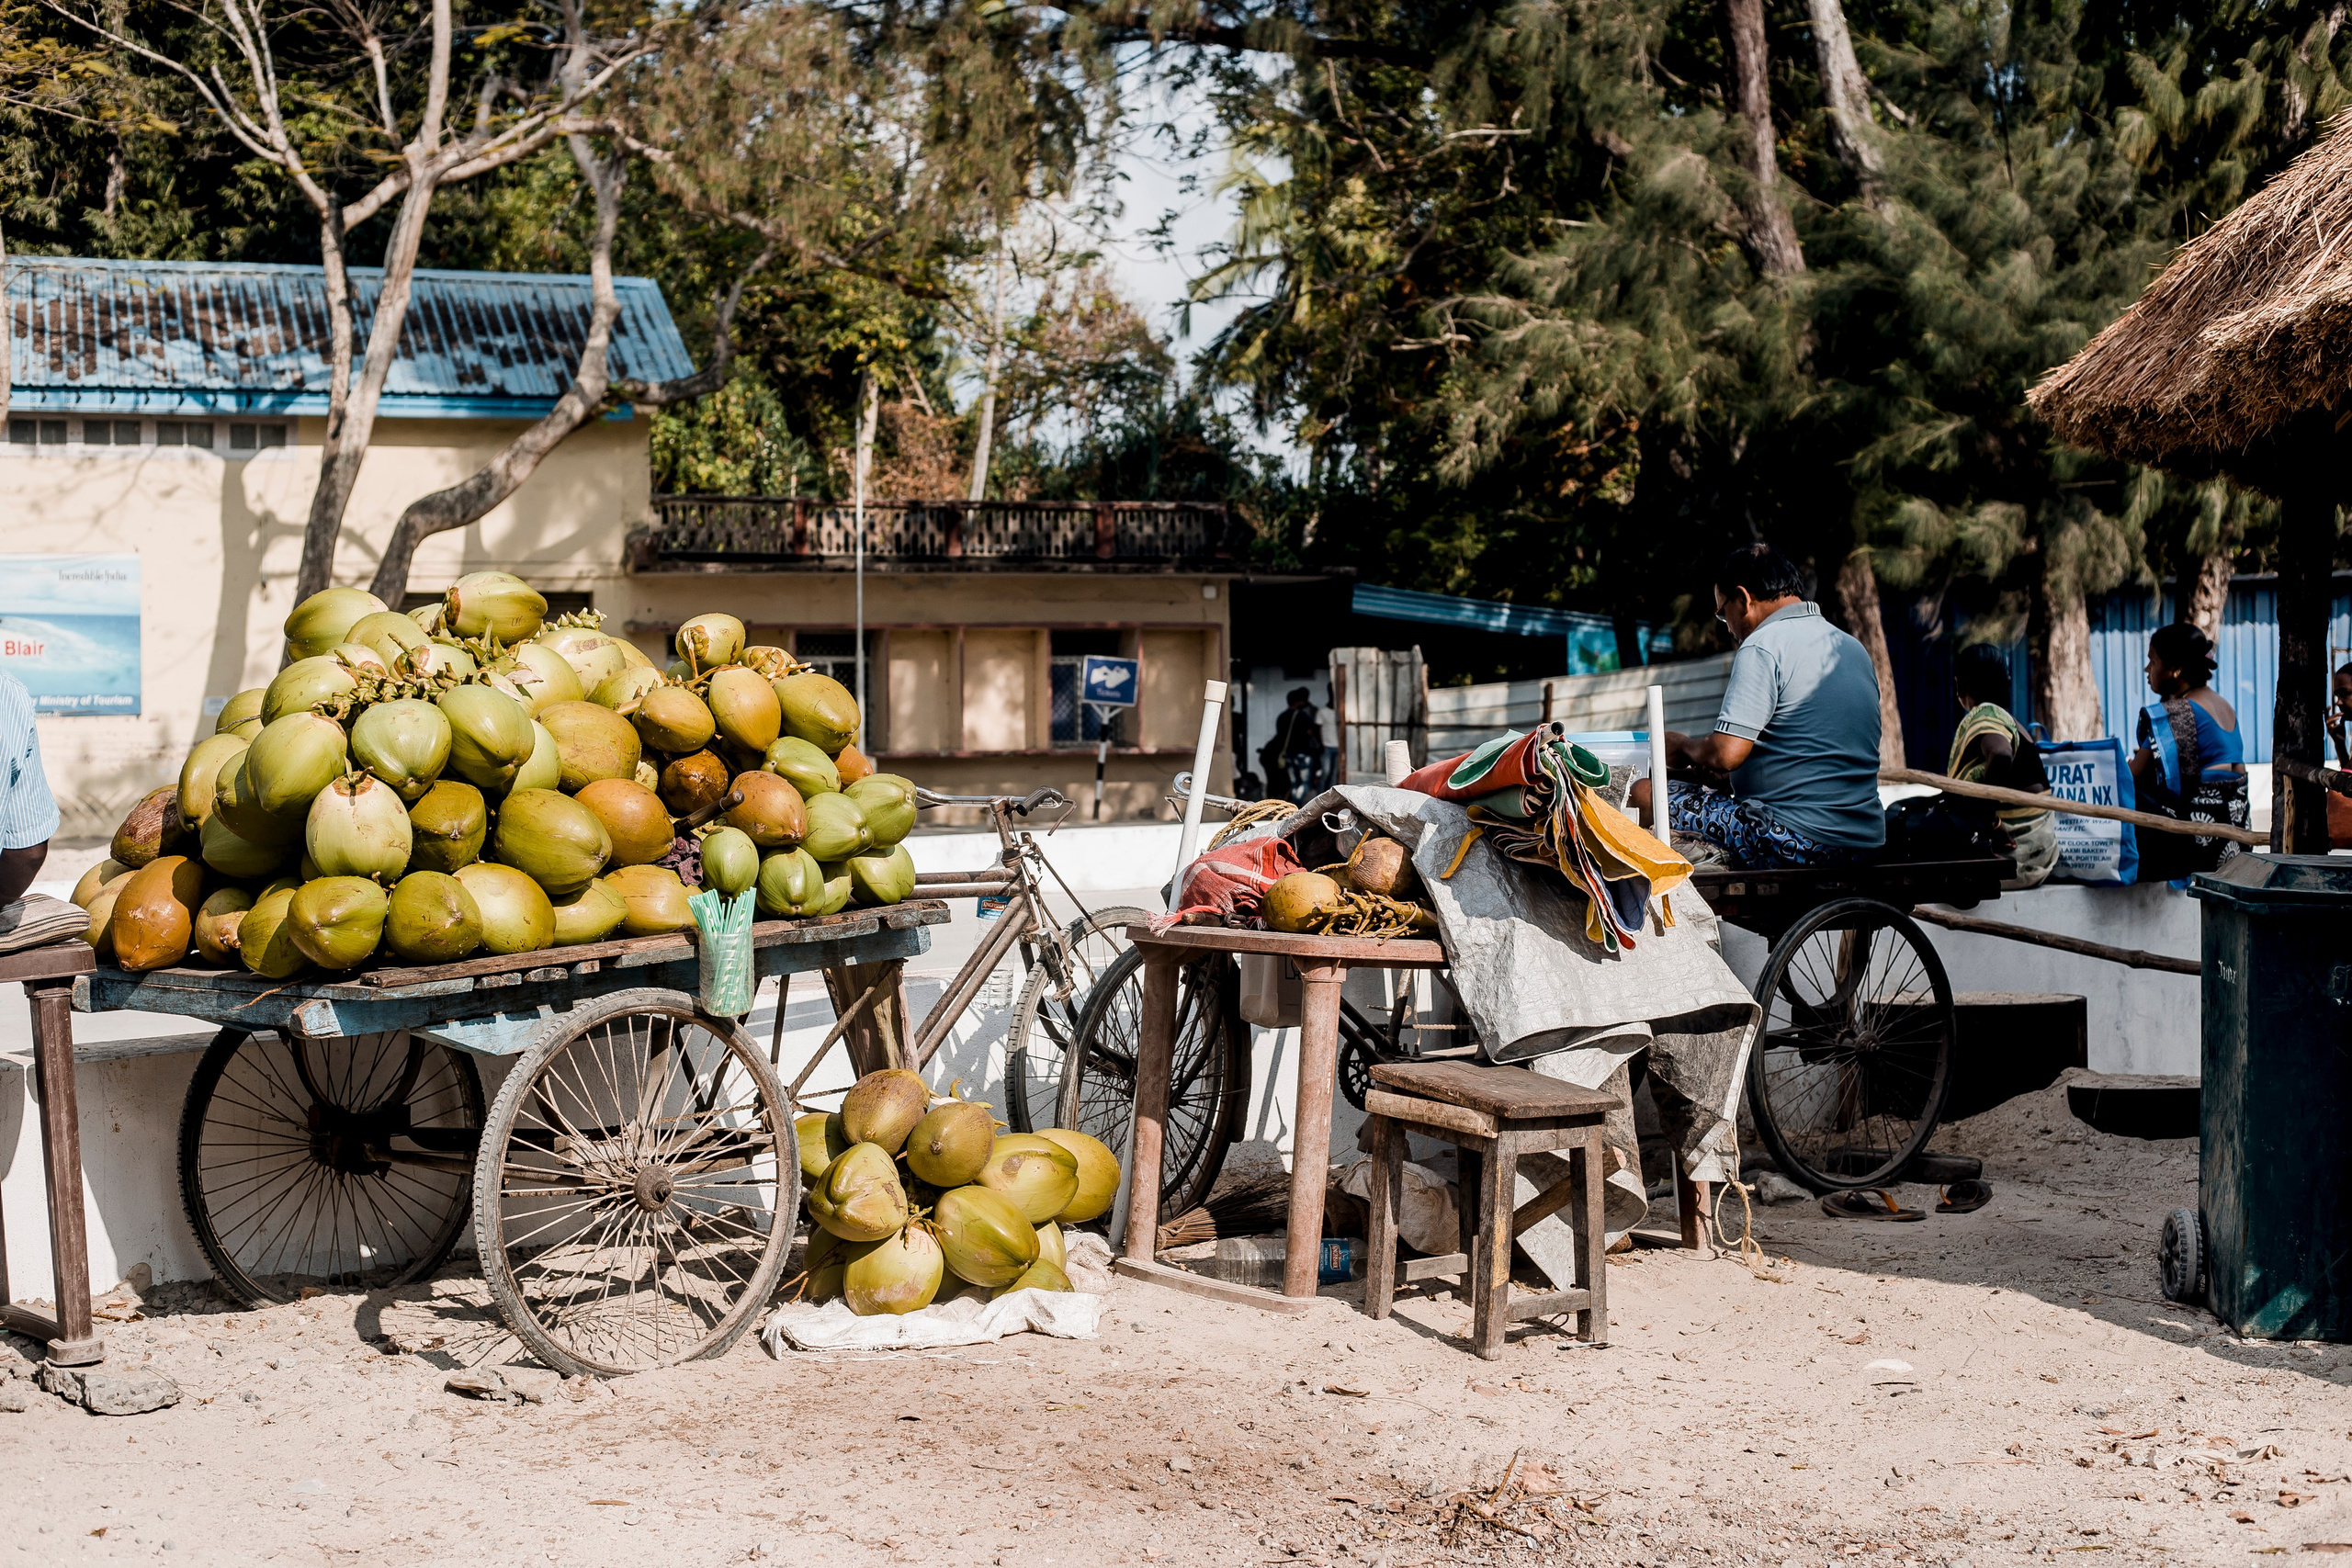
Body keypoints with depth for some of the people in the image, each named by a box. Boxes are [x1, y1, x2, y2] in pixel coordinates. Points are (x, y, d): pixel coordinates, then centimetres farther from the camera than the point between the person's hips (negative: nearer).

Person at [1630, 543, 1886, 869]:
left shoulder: (1765, 645, -10)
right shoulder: (1854, 648, 18)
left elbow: (1725, 754, -18)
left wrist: (1684, 748, 5)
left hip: (1799, 845, -9)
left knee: (1644, 794, -2)